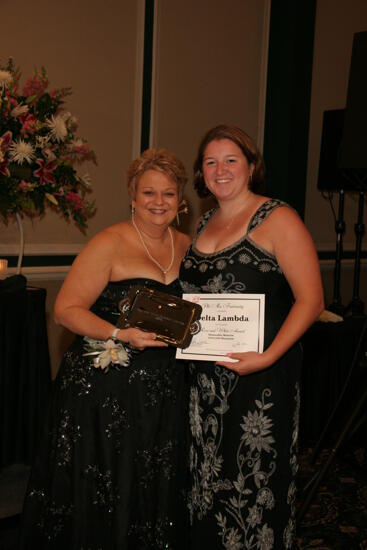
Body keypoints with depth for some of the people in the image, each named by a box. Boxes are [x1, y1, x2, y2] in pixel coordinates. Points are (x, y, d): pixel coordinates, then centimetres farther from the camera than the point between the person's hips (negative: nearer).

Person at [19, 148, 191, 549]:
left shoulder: (185, 245, 9)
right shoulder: (109, 244, -9)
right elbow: (66, 309, -12)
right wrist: (122, 335, -24)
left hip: (163, 393, 6)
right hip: (105, 392, -5)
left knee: (155, 497, 14)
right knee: (101, 500, 2)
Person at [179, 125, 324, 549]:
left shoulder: (277, 219, -7)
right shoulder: (203, 225, 13)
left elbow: (310, 299, -13)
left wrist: (269, 356, -22)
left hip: (260, 376, -6)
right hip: (206, 377, 7)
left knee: (255, 483, 3)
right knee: (208, 481, 15)